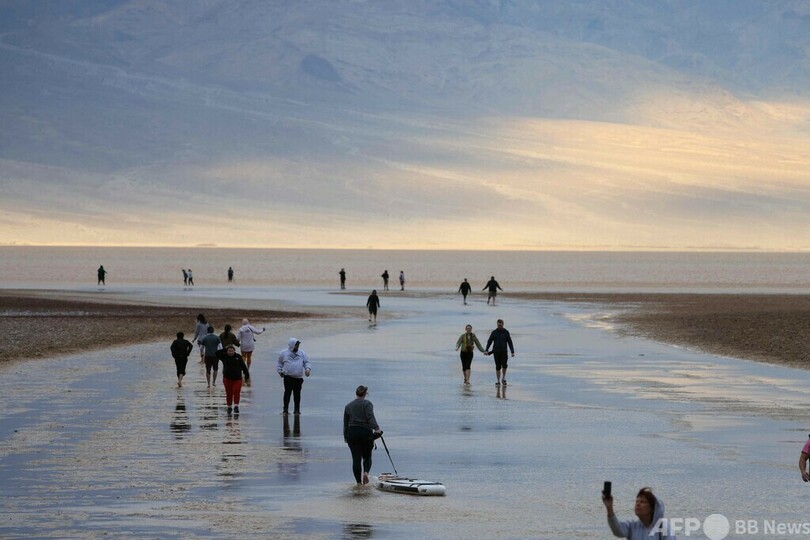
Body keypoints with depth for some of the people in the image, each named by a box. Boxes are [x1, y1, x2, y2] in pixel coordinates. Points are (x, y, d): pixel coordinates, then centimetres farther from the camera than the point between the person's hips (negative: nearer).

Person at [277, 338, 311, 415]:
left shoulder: (302, 353, 12)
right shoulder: (284, 353, 8)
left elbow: (307, 362, 12)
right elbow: (279, 363, 17)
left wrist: (308, 369, -7)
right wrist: (279, 371, 4)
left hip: (298, 377, 2)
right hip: (288, 376, -2)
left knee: (297, 393, 6)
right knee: (287, 392, -11)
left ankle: (297, 409, 15)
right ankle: (286, 409, -10)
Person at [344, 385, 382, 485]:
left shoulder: (348, 406, 13)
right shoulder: (367, 404, 1)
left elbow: (345, 423, 16)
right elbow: (370, 417, -15)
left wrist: (345, 436, 23)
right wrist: (376, 428, -22)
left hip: (352, 433, 2)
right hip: (366, 432, -2)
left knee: (356, 458, 1)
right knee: (367, 456, 11)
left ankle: (358, 481, -4)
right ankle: (366, 472, -16)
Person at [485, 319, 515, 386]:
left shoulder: (506, 332, 4)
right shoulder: (494, 332, 5)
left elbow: (510, 342, 3)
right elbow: (489, 342, 2)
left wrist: (512, 352, -4)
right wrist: (486, 350, -11)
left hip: (504, 352, -1)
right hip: (496, 352, 1)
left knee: (504, 365, -17)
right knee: (498, 367, 1)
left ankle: (503, 378, 4)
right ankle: (498, 381, 7)